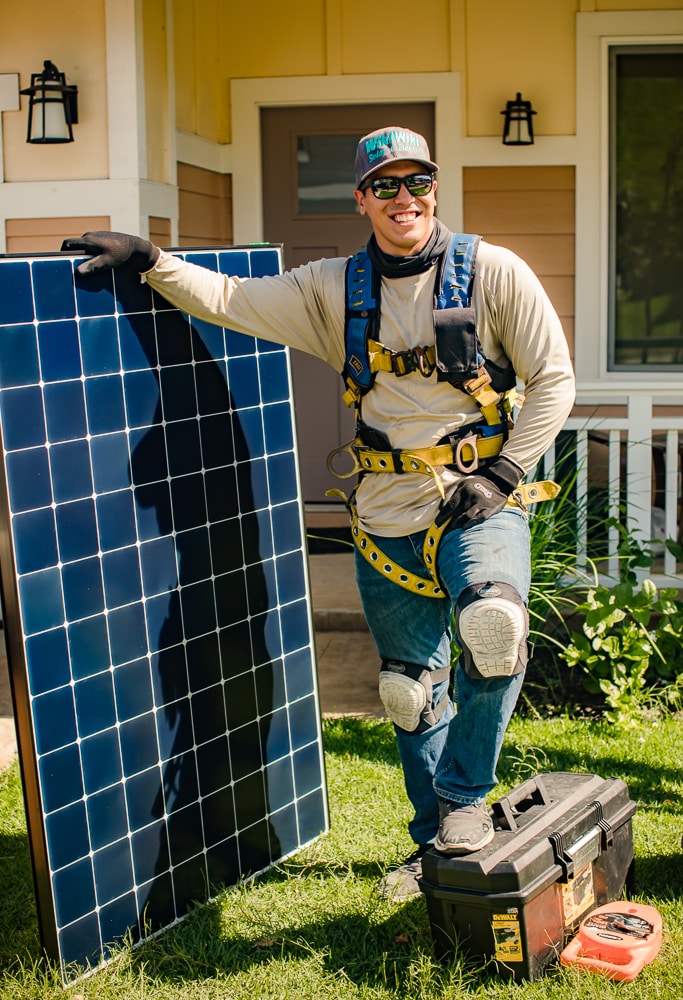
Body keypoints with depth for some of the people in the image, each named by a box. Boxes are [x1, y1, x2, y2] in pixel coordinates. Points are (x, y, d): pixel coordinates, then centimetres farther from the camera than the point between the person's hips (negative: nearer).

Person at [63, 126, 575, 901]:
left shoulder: (494, 272, -4)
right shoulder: (333, 291, 5)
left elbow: (553, 380, -2)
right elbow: (229, 301, 9)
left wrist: (503, 473, -9)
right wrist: (148, 260, -1)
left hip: (479, 504, -3)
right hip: (387, 521, 4)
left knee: (492, 626, -32)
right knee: (411, 690, 12)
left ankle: (466, 797, -9)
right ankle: (435, 841, 32)